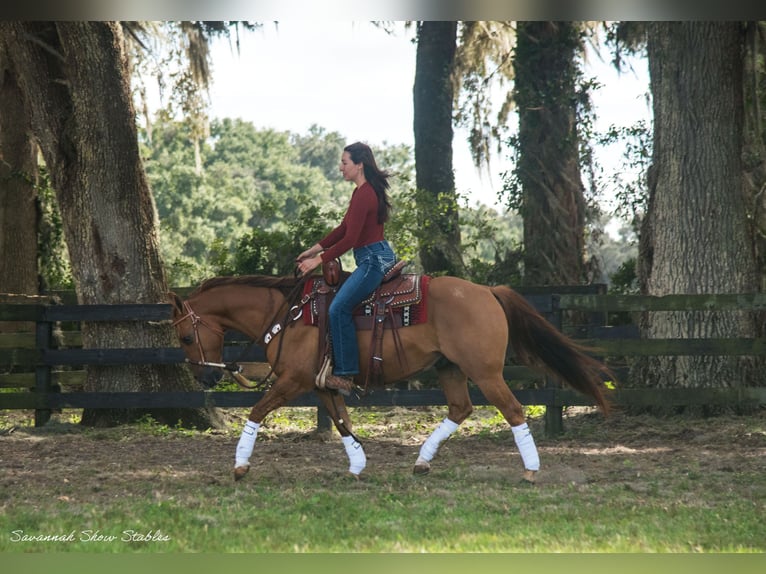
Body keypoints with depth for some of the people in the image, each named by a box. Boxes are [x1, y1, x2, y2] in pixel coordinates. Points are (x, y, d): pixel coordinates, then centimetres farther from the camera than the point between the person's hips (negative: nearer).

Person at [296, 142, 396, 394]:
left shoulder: (364, 195, -18)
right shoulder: (362, 192, 16)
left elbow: (350, 239, -19)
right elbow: (343, 228, 22)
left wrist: (319, 260, -14)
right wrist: (315, 248, 19)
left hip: (374, 258, -11)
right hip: (374, 259, 11)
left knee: (339, 308, -19)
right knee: (340, 306, 17)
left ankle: (345, 373, -20)